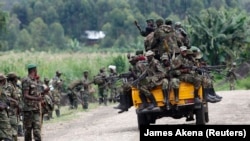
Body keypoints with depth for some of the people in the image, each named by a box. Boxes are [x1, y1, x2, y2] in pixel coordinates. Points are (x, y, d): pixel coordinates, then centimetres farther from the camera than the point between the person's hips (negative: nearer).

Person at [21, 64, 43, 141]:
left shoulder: (35, 81, 14)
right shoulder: (26, 81, -11)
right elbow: (25, 95, -18)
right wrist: (36, 99, -29)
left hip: (36, 108, 8)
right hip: (29, 108, -8)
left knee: (37, 127, 1)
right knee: (28, 128, 0)